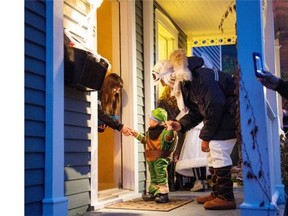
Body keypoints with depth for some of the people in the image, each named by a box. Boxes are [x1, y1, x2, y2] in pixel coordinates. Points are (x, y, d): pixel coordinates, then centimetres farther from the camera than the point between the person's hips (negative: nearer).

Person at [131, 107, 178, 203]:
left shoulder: (164, 131, -13)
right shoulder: (149, 132, 13)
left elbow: (168, 138, -32)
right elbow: (144, 139, 28)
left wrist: (170, 130, -49)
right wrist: (136, 134, 27)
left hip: (161, 158, -8)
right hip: (150, 158, 9)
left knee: (161, 176, -9)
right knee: (153, 176, 16)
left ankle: (163, 194, -5)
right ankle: (153, 192, 26)